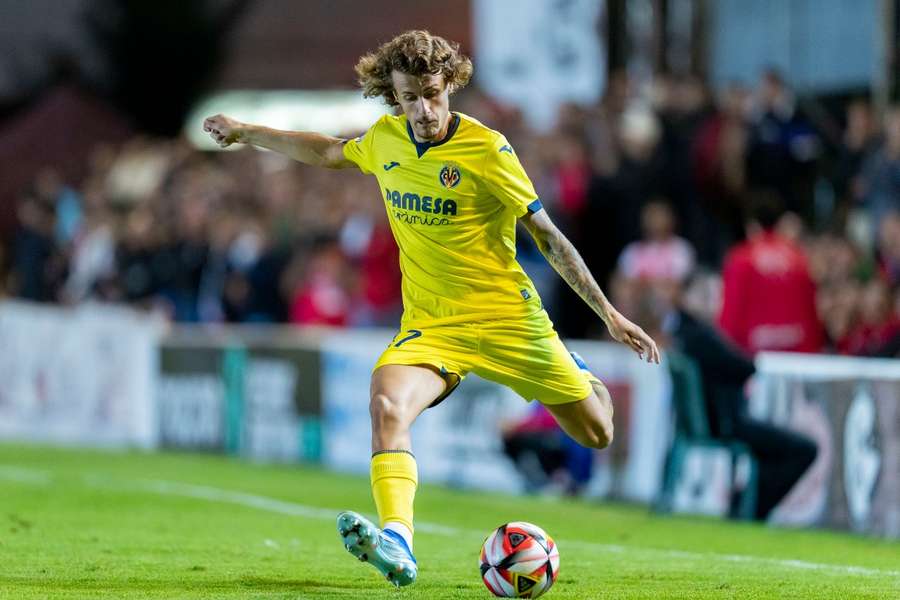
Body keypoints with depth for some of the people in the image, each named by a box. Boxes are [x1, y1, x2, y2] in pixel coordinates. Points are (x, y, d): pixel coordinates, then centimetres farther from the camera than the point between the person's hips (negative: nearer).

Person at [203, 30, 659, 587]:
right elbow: (326, 151, 23)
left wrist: (610, 314, -7)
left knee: (597, 434, 5)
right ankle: (396, 542, -44)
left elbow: (548, 234, -8)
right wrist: (245, 132, 30)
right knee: (387, 405, -29)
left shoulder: (487, 149, -14)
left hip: (507, 316, -3)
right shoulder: (386, 139, 0)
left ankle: (583, 377, 43)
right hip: (429, 326, 3)